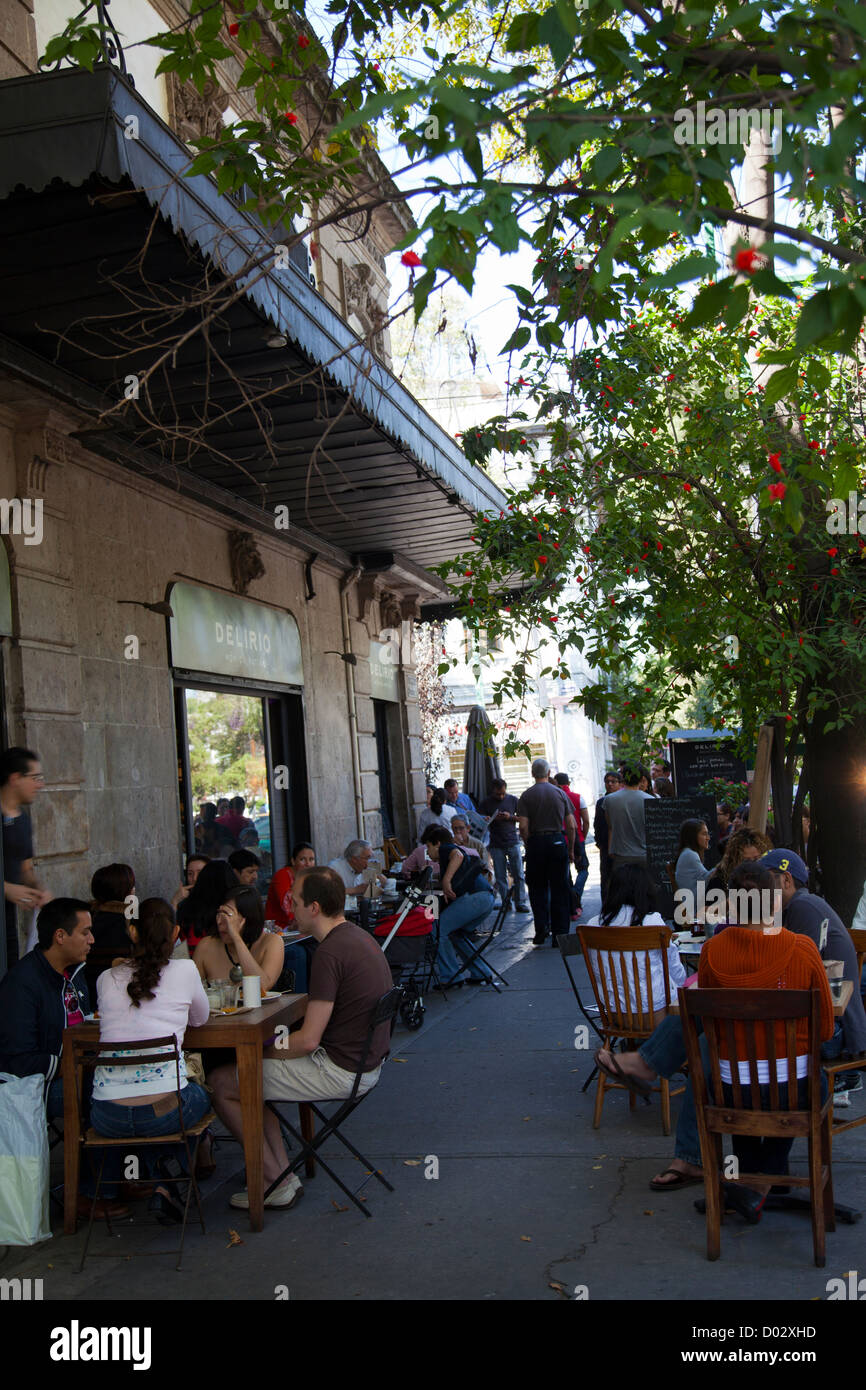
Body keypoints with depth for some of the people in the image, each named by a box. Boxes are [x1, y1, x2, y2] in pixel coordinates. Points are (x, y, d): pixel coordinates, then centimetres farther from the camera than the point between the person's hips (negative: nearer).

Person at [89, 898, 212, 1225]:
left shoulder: (107, 978, 6)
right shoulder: (184, 971, -1)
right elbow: (201, 1019, 17)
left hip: (108, 1117, 3)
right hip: (164, 1111, -2)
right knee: (201, 1097, 32)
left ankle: (162, 1187, 18)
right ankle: (175, 1163, 10)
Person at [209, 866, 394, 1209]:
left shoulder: (330, 953, -22)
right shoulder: (359, 936, 8)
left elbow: (308, 1040, -22)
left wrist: (264, 1052, -5)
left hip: (340, 1071, -10)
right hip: (364, 1063, 10)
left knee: (221, 1084, -3)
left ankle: (278, 1184, 6)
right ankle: (282, 1175, 17)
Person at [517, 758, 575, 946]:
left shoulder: (527, 795, 0)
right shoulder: (560, 793, 4)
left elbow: (523, 826, -9)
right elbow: (571, 826, 2)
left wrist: (528, 846, 4)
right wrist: (571, 849, 10)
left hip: (536, 841, -1)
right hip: (558, 841, 1)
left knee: (538, 888, 11)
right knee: (559, 889, 5)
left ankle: (541, 929, 3)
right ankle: (560, 933, 5)